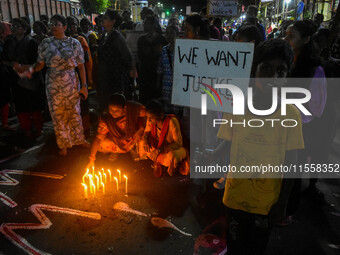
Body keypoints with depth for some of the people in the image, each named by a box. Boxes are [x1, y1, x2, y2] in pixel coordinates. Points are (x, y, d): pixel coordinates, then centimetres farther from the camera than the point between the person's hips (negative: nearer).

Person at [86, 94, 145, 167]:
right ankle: (115, 151, 12)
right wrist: (91, 159, -34)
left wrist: (141, 130, -27)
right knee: (101, 145, -21)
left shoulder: (133, 108, -29)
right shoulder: (106, 118, -25)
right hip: (118, 141, -1)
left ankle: (134, 149, 13)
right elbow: (98, 138, -26)